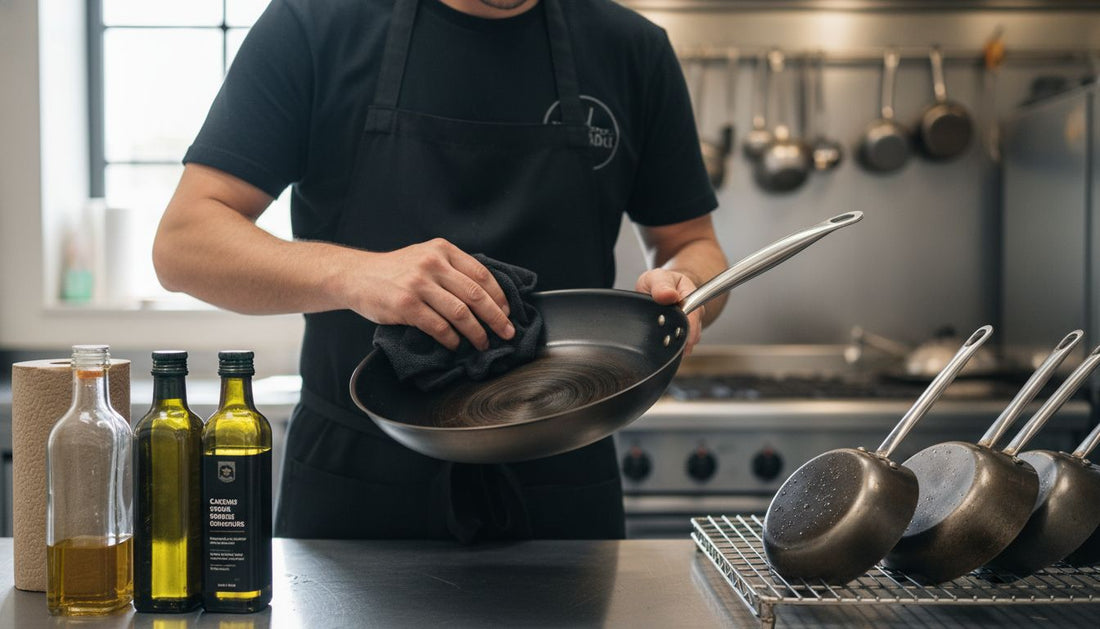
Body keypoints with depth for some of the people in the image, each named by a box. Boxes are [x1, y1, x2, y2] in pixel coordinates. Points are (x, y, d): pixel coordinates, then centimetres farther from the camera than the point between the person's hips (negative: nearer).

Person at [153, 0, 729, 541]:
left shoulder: (633, 49, 1)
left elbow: (693, 246, 11)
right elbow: (181, 242, -11)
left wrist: (679, 286, -14)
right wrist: (352, 274, -29)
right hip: (356, 486, -1)